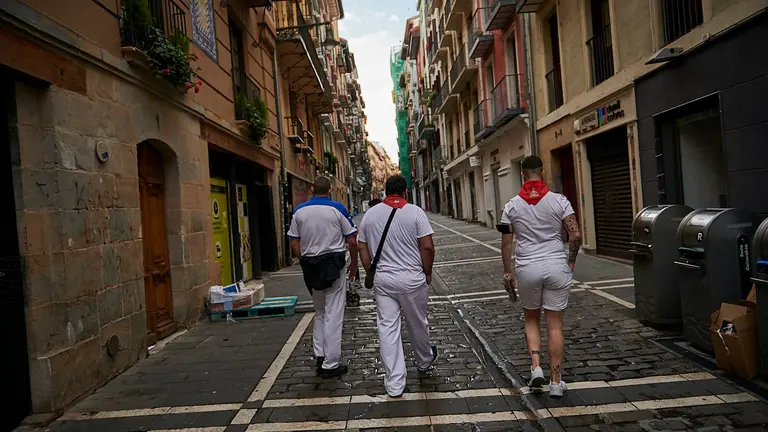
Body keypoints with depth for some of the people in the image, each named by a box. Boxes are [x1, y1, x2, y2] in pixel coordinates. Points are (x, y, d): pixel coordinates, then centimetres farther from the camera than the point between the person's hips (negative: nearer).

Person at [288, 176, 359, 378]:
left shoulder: (299, 210, 4)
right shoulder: (337, 209, -6)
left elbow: (294, 244, 5)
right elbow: (352, 241, -4)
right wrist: (354, 264, 10)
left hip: (310, 265, 4)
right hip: (333, 265, -4)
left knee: (319, 313, 20)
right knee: (333, 315, 2)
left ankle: (320, 357, 21)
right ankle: (331, 364, 7)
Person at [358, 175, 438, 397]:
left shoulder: (370, 214, 4)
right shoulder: (414, 212, -8)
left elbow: (362, 247, 7)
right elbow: (427, 247, -12)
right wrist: (428, 272, 2)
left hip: (382, 279, 2)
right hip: (412, 278, -2)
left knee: (387, 328, 5)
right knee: (417, 324, 17)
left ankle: (394, 384, 9)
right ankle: (424, 361, 42)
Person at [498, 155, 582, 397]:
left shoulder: (512, 205, 0)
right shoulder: (559, 200, -2)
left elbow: (506, 243, 2)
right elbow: (575, 235, -7)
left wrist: (507, 272, 10)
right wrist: (571, 262, 8)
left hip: (527, 269, 0)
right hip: (556, 267, 0)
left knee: (531, 319, 20)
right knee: (555, 325, 8)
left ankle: (536, 367, 5)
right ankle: (555, 381, 14)